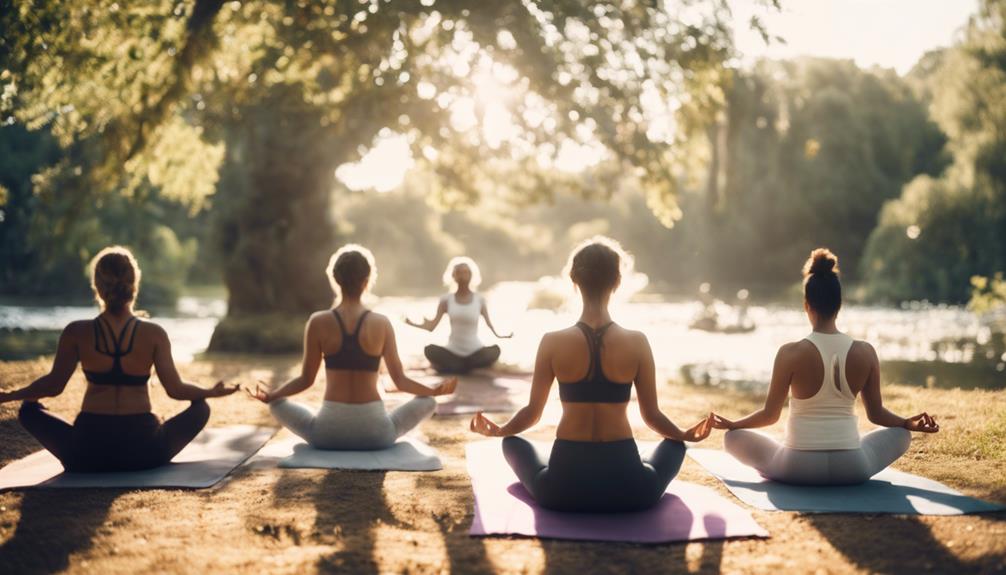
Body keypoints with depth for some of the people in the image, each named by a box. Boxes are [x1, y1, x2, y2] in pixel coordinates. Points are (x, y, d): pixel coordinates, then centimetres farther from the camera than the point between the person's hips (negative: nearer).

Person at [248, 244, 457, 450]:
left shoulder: (318, 322, -4)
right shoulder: (382, 324, -3)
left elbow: (306, 379, 1)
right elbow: (400, 381, 0)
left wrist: (270, 395, 13)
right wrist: (435, 390, 12)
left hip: (329, 431, 0)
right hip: (375, 433, 0)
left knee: (277, 404, 25)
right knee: (428, 402, 23)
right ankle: (372, 437, 18)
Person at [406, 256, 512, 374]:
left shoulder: (479, 300, 0)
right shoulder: (446, 300, 0)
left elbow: (489, 324, -4)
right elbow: (432, 326, -3)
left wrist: (498, 336, -23)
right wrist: (413, 323, -20)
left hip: (475, 352, 1)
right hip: (453, 352, -1)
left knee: (494, 351, -30)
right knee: (430, 350, -28)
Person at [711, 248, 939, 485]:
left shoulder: (791, 353, -10)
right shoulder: (865, 353, -3)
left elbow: (770, 414, -3)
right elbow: (876, 413, 7)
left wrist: (731, 424, 15)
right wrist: (910, 423, 26)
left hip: (798, 469, -1)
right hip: (852, 470, 1)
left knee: (733, 437, 21)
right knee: (901, 434, 29)